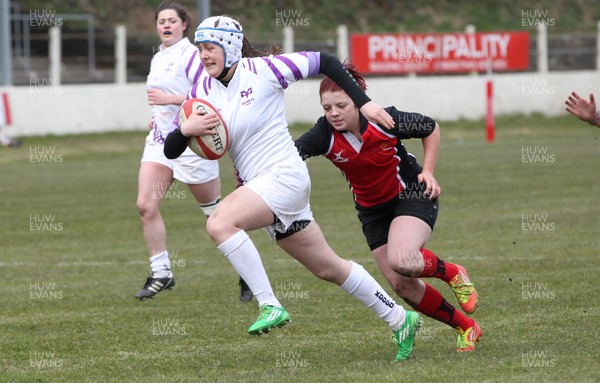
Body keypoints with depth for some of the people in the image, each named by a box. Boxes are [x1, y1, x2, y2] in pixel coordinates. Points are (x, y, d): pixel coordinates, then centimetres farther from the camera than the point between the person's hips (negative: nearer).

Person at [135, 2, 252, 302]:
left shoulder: (191, 54, -11)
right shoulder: (158, 58, 15)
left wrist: (169, 99, -25)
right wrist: (157, 116, 15)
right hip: (160, 140, 8)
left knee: (215, 211, 2)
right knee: (146, 204, -8)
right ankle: (161, 273, -1)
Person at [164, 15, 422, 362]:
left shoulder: (263, 70, -11)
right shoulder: (203, 91, 5)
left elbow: (323, 62, -4)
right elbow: (171, 151, 4)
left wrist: (364, 102, -8)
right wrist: (185, 130, -19)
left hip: (284, 175, -7)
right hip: (260, 184, 7)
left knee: (220, 223, -28)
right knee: (328, 268, 14)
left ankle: (270, 306, -22)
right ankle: (400, 319, 27)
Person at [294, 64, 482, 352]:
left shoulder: (385, 120, -23)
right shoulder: (324, 135, -19)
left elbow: (431, 128, -5)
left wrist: (427, 171, -13)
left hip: (411, 195, -4)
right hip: (371, 209, 4)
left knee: (401, 261, -31)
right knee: (402, 286, 1)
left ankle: (452, 273, 2)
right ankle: (466, 328, 21)